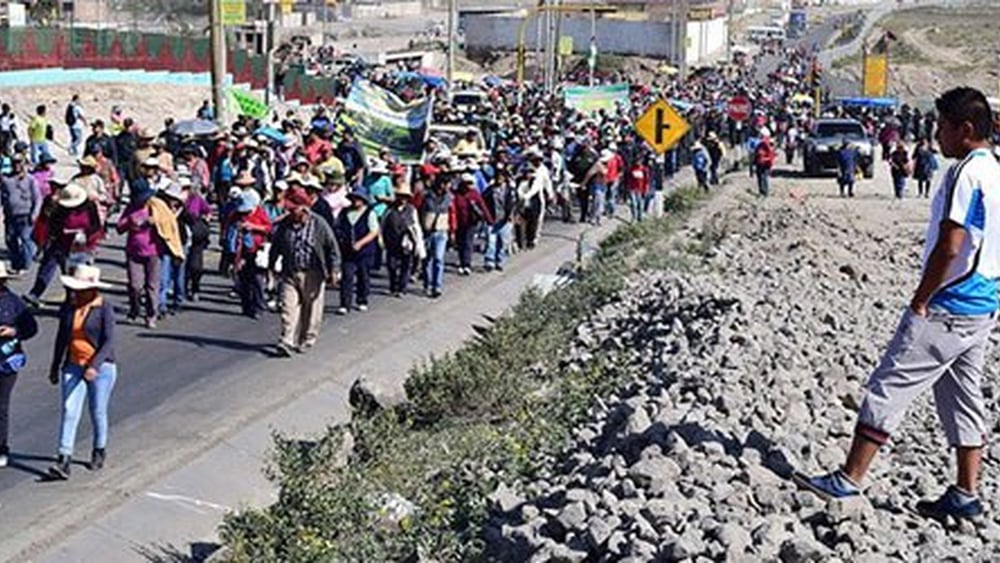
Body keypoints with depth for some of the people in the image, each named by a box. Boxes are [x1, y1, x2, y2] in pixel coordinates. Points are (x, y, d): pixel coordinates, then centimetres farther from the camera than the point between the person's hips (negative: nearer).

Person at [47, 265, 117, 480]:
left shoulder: (104, 308, -12)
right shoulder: (68, 306, 2)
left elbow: (109, 341, -15)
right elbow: (61, 337, 13)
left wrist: (95, 366, -26)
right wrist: (55, 367, 17)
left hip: (101, 367, -3)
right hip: (73, 367, 4)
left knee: (98, 412, 9)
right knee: (69, 411, -5)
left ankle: (100, 450, 31)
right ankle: (64, 460, -8)